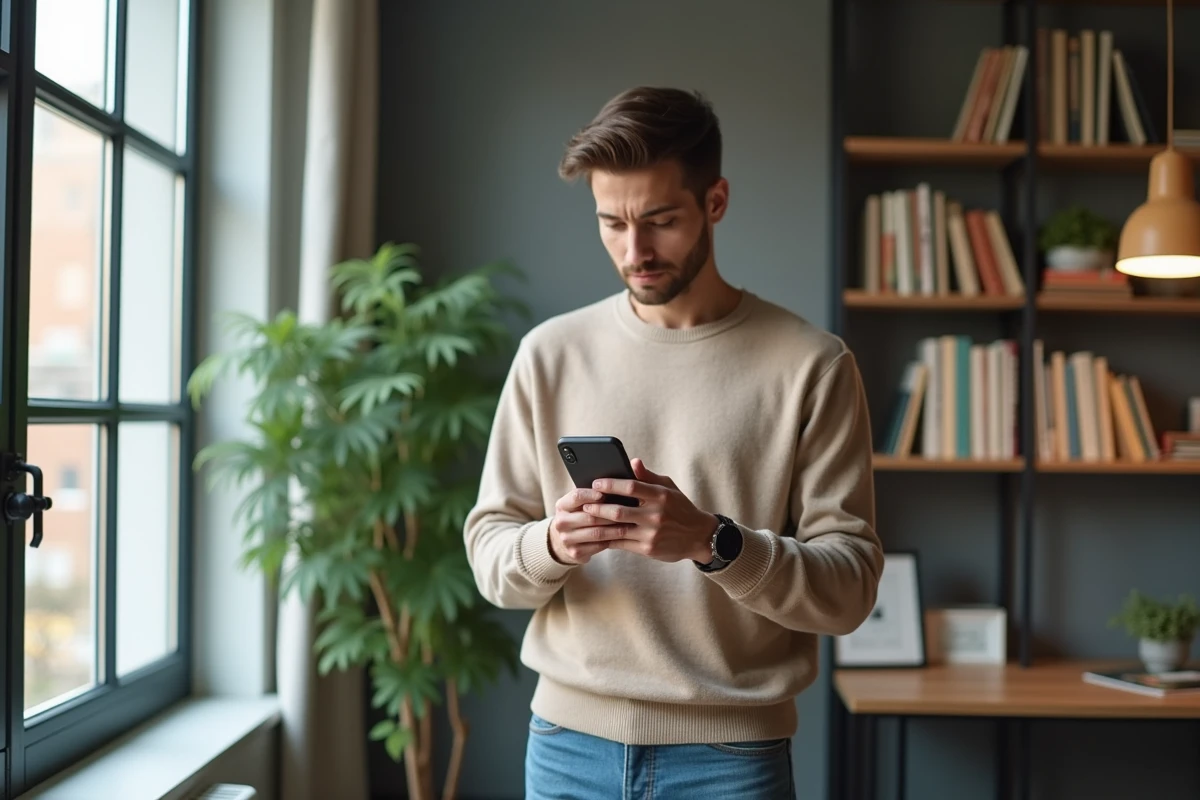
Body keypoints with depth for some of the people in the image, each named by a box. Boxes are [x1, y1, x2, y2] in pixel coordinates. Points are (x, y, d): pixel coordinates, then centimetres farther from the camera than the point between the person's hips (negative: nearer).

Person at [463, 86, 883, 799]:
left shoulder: (812, 364, -6)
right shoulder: (550, 353, 2)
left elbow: (850, 587, -8)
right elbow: (489, 553, 4)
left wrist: (712, 542, -23)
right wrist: (550, 545, -18)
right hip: (569, 741, 2)